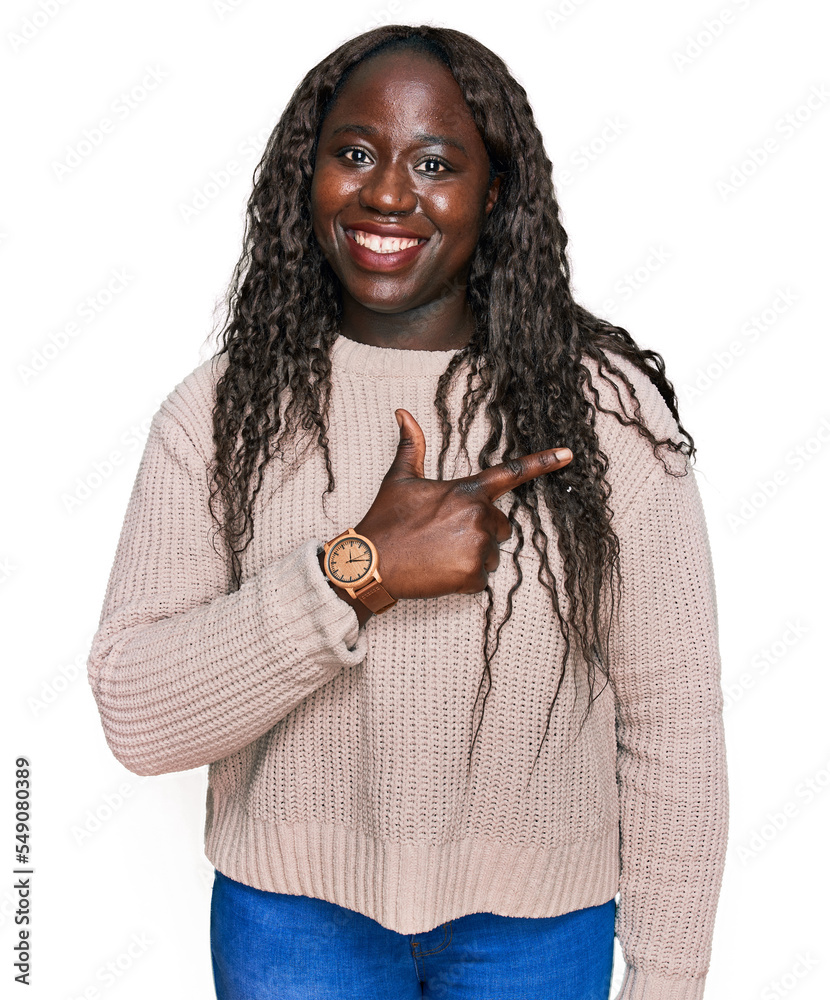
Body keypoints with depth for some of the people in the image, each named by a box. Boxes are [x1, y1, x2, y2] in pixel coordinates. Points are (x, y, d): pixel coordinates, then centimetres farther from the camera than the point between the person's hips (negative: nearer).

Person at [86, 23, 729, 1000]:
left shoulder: (605, 405, -11)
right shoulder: (220, 409, -9)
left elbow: (672, 719, -8)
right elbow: (135, 718, -16)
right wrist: (359, 573, -26)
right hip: (292, 914, 1)